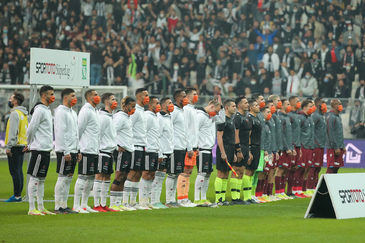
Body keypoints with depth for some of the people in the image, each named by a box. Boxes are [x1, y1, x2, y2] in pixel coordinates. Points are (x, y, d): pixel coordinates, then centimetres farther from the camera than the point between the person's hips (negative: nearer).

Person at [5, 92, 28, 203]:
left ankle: (17, 196, -10)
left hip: (15, 146, -10)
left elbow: (13, 131, -18)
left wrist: (9, 147, -18)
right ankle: (18, 194, 14)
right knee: (19, 171, 12)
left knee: (14, 171, -8)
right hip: (22, 145, 10)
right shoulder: (23, 113, 16)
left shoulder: (15, 113, -13)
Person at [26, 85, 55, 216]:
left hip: (46, 150, 9)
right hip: (39, 149, -9)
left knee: (41, 179, 12)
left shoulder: (47, 110, 17)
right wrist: (30, 144, 1)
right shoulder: (40, 110, -13)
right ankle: (32, 208, -5)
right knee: (34, 178, -6)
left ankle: (41, 207, 17)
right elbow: (31, 129, -14)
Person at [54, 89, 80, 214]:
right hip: (64, 151, -9)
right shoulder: (61, 112, -10)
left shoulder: (73, 113, 17)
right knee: (63, 177, -7)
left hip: (73, 150, 9)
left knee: (69, 177, 9)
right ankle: (58, 207, -5)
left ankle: (64, 205, 13)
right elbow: (60, 133, -16)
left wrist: (78, 150, 17)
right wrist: (66, 151, -19)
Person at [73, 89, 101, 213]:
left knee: (91, 177, 10)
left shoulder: (94, 111, 18)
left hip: (94, 151, 9)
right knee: (83, 176, -8)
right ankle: (76, 206, -7)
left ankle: (84, 204, 16)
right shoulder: (85, 111, -11)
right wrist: (77, 147, -7)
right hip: (86, 150, -9)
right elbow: (79, 130, -11)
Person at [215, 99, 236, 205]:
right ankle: (218, 199, -7)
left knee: (226, 175, 9)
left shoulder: (231, 120, 18)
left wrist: (233, 153, 19)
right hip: (224, 149, -9)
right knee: (221, 174, -8)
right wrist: (223, 153, -19)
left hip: (230, 150, 9)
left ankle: (223, 198, 12)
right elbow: (219, 137, -15)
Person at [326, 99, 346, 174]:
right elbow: (331, 133, -18)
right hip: (333, 148, -9)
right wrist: (336, 147, -19)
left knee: (336, 167, 10)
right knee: (331, 167, -8)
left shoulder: (338, 117, 16)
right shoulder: (331, 117, -13)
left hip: (339, 147, 9)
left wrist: (343, 146, 18)